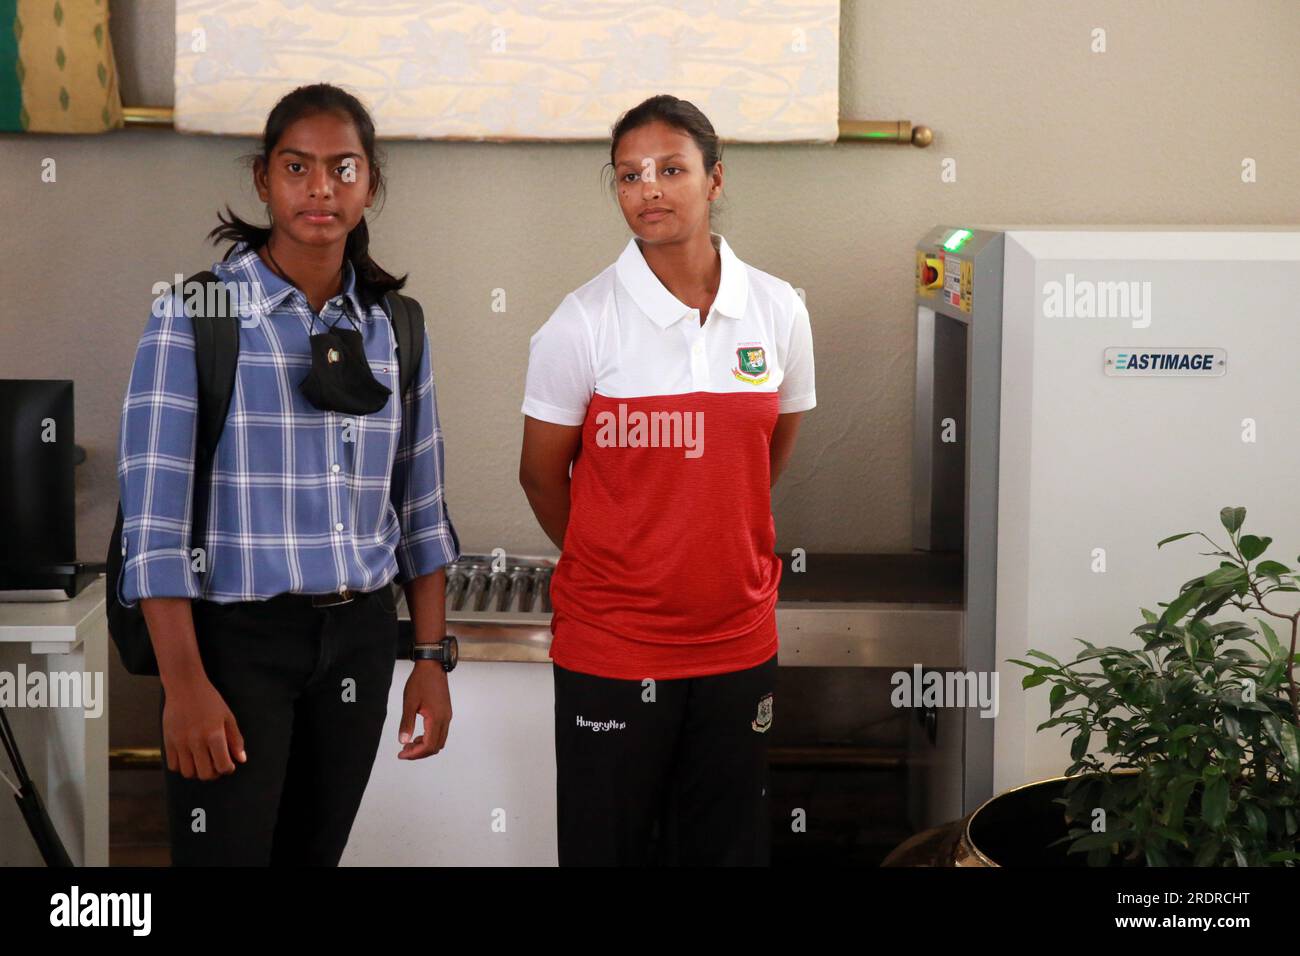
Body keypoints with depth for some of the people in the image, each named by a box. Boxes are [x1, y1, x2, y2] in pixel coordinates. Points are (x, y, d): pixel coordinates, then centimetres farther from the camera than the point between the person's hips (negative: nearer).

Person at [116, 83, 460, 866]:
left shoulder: (393, 327, 7)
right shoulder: (196, 315, -6)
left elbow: (420, 508, 12)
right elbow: (155, 511, -11)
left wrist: (433, 656, 9)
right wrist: (184, 684, -16)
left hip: (358, 638, 4)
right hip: (236, 636, -4)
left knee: (315, 852, 12)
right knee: (226, 852, -3)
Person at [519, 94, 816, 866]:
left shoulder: (778, 311, 0)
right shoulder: (582, 323, -9)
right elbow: (542, 474, 1)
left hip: (738, 638, 3)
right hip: (611, 647, -3)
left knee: (729, 844, 13)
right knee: (607, 845, 8)